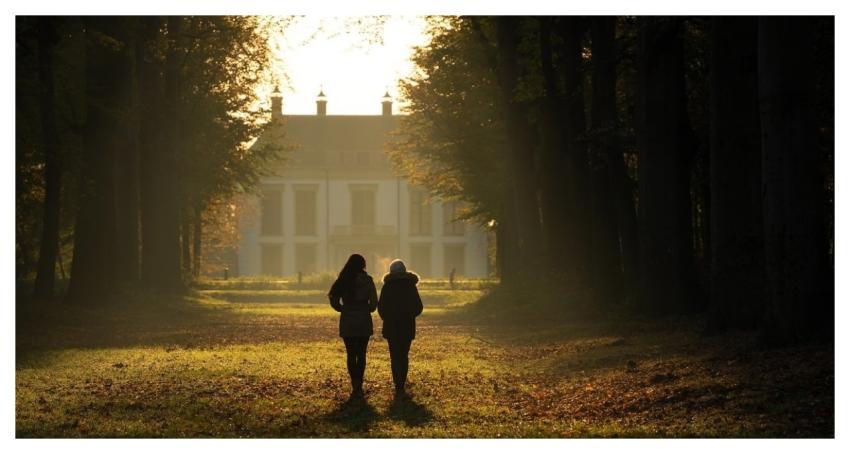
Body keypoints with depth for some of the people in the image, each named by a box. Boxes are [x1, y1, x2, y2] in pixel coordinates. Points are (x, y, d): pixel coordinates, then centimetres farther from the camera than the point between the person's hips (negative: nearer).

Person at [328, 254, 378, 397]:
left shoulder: (343, 281, -2)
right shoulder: (367, 280, -5)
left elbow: (334, 300, -4)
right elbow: (374, 302, -8)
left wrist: (344, 310, 11)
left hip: (347, 322, 1)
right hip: (364, 321, -1)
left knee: (351, 354, 7)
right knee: (361, 354, 7)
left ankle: (355, 385, 3)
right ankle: (359, 385, 2)